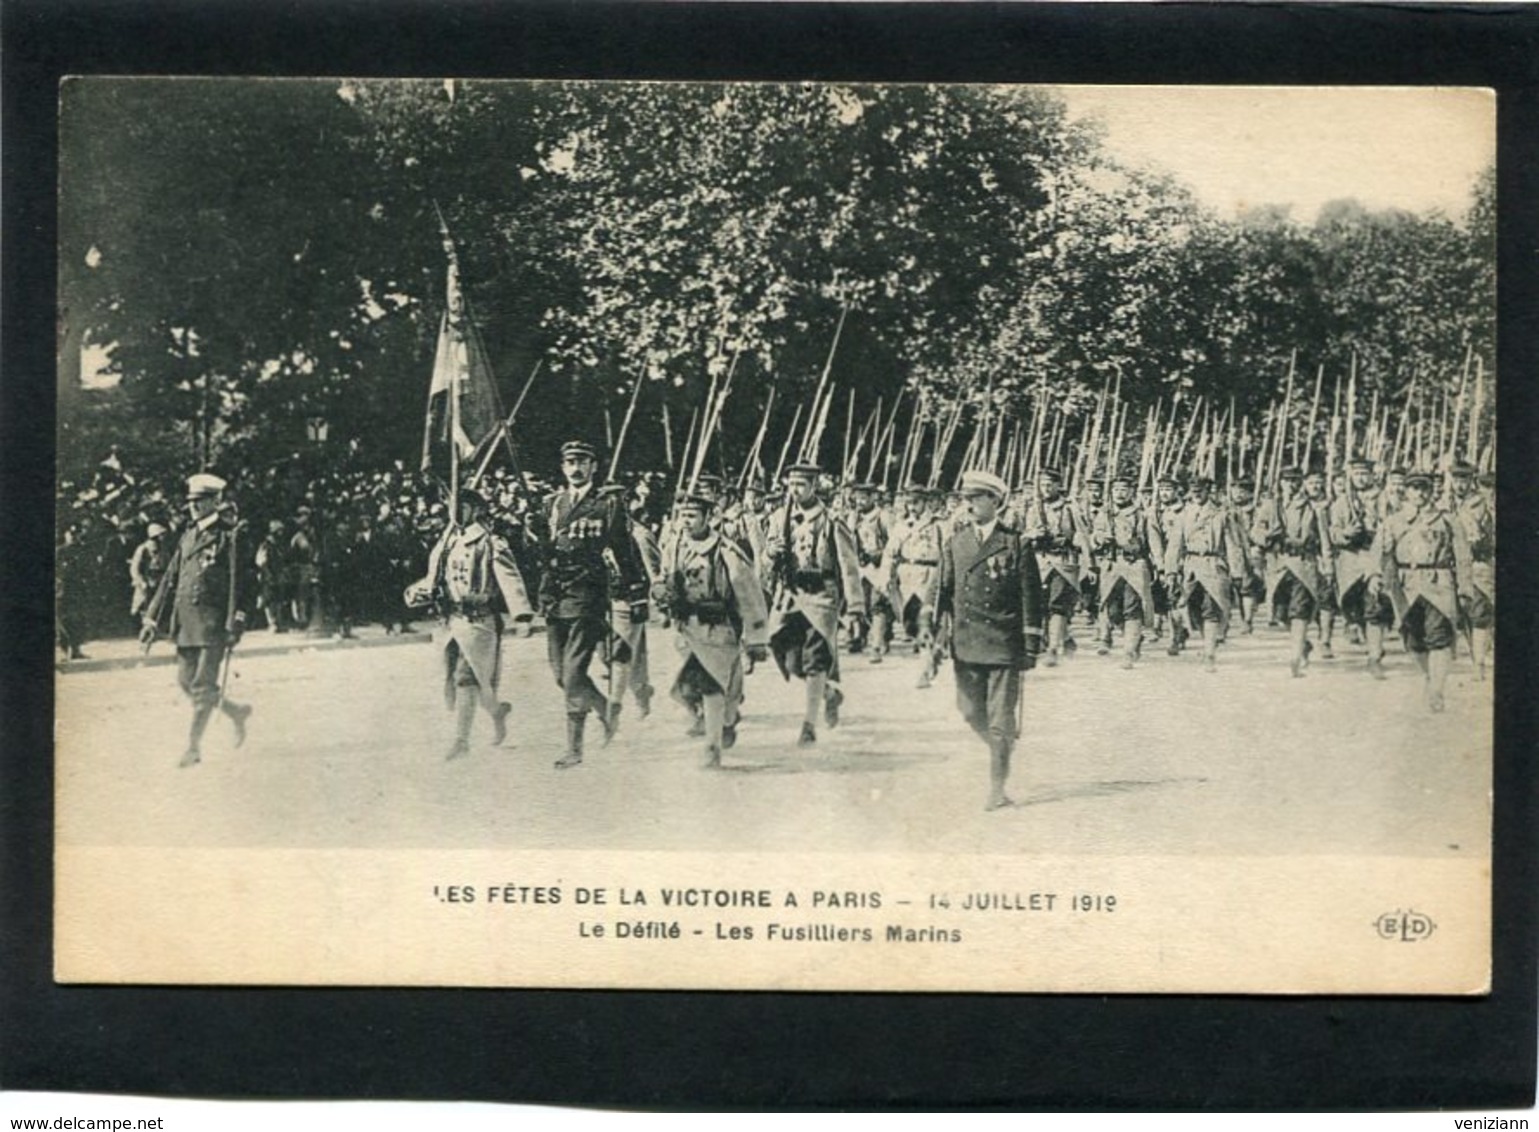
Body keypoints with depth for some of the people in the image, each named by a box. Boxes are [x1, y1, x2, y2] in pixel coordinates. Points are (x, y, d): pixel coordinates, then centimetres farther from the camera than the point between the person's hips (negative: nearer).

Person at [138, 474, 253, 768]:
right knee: (186, 680, 8)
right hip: (186, 620, 7)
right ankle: (237, 712, 28)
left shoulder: (230, 536, -5)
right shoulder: (188, 536, 15)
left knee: (204, 683, -7)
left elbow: (238, 581, -11)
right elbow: (170, 579, 16)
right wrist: (152, 619, 12)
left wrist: (235, 623, -18)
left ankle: (194, 746, 0)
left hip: (214, 620, -7)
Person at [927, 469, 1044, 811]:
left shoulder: (1016, 544, -2)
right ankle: (1003, 749, 37)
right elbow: (942, 586, 10)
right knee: (971, 712, 9)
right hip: (965, 643, 4)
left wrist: (1031, 646, -4)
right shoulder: (955, 542, 9)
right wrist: (930, 622, -4)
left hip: (1004, 644, -4)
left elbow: (1031, 597, -1)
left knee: (1000, 719, -2)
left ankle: (997, 789, 5)